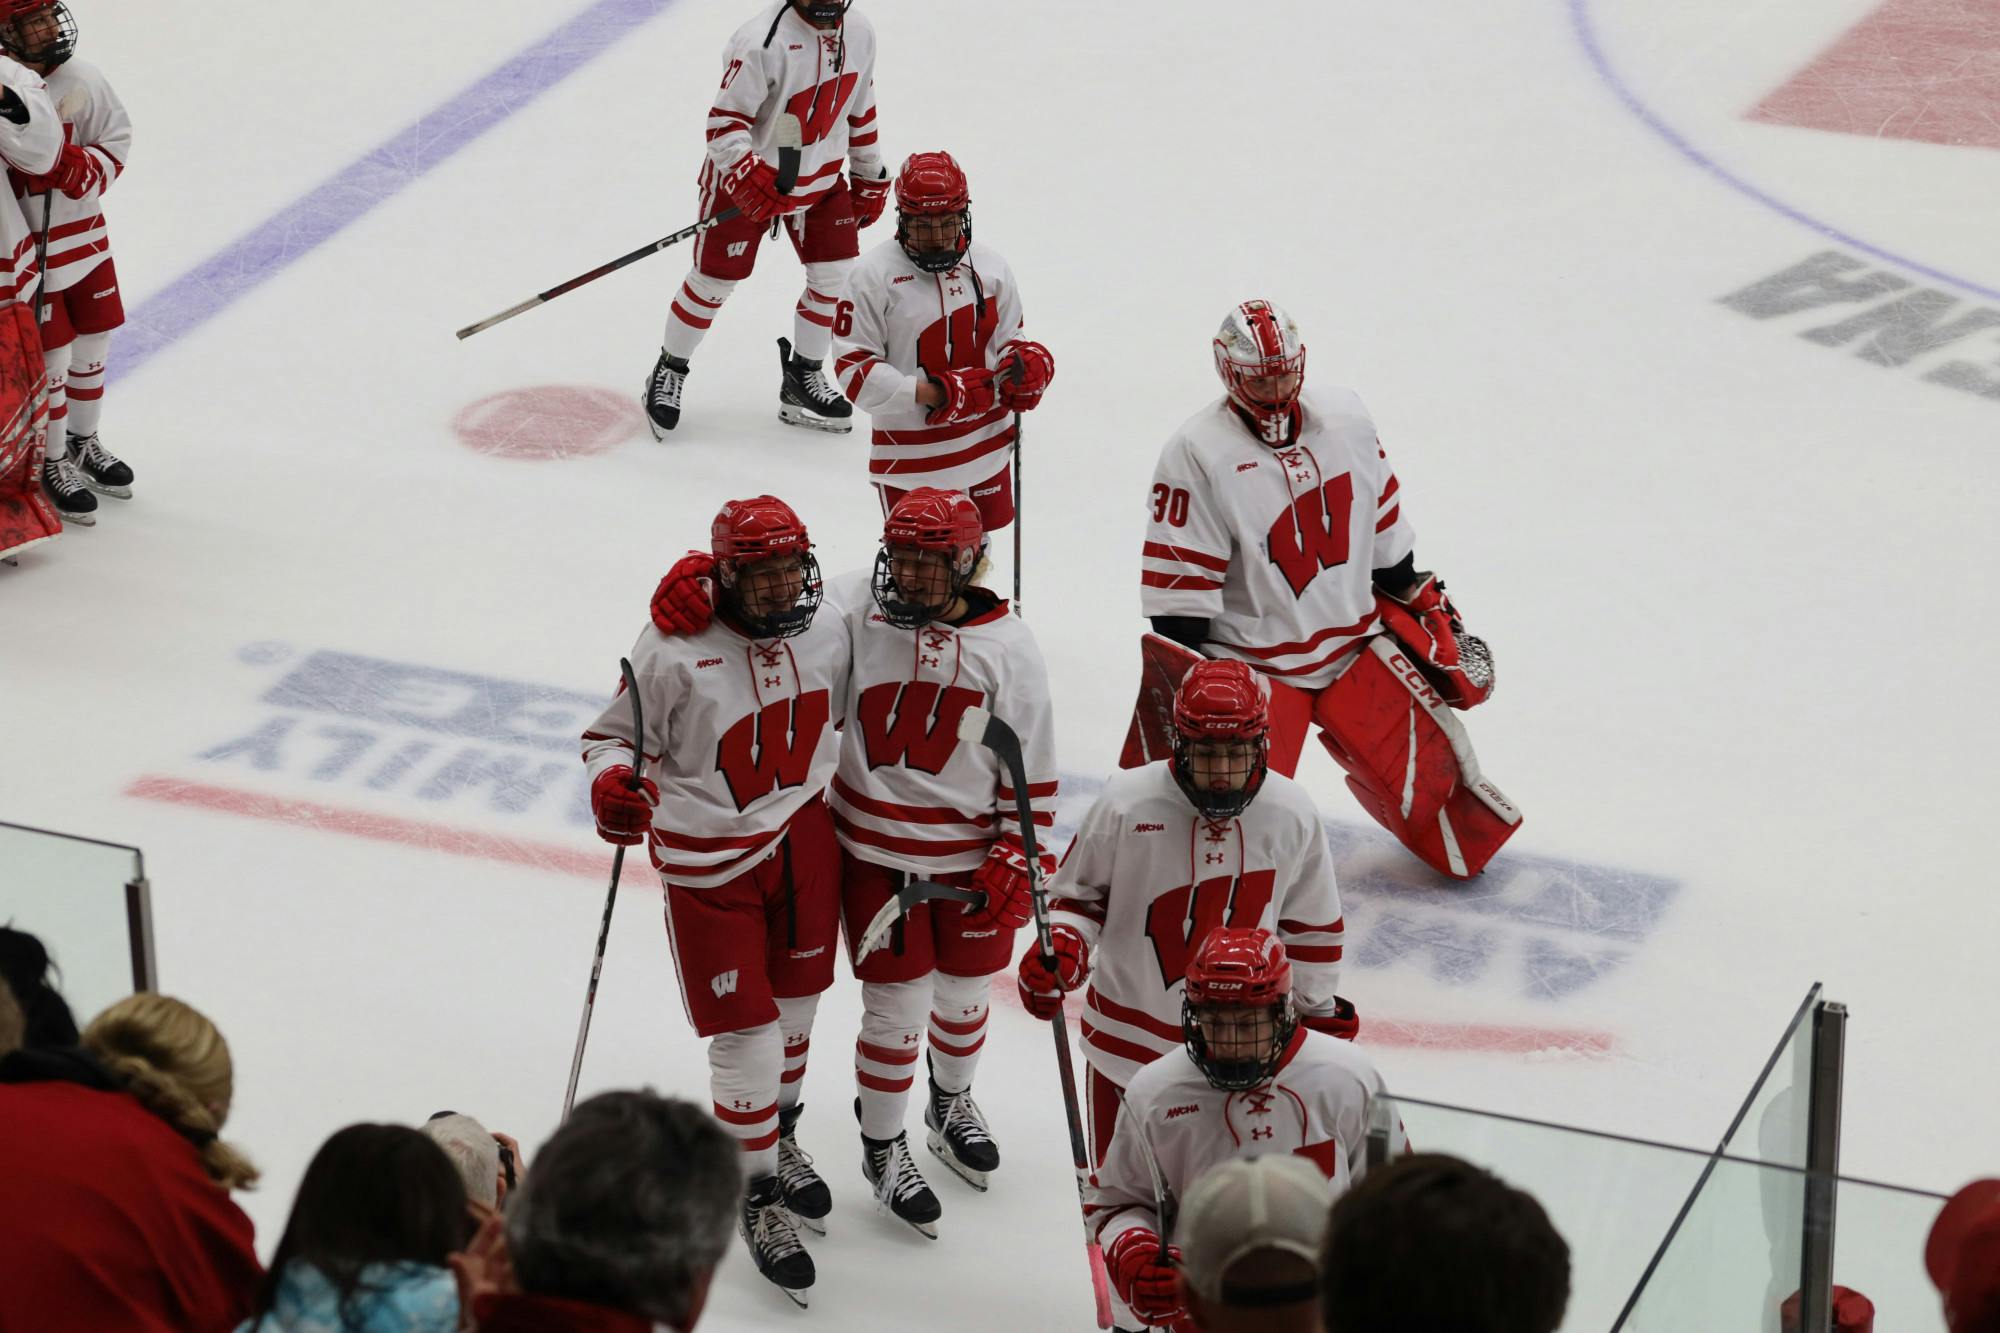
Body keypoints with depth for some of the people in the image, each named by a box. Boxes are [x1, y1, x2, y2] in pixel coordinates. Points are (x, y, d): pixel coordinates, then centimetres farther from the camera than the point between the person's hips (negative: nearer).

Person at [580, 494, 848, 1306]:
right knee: (746, 1035, -2)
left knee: (796, 1002, 21)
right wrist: (613, 780, -31)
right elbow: (617, 733, -11)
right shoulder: (676, 650, -23)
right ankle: (758, 1196, 16)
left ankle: (779, 1137, 47)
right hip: (710, 860, -5)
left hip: (805, 836, 5)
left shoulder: (824, 633, -6)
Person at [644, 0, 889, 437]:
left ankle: (802, 378, 22)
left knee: (834, 276, 3)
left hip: (821, 176, 6)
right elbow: (725, 121, -25)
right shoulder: (764, 40, -27)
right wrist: (747, 178, -39)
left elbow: (860, 109, 10)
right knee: (714, 280, 1)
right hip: (746, 176, -6)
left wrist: (869, 177, 16)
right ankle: (668, 373, 21)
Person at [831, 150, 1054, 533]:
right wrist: (928, 393, -23)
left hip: (984, 449, 4)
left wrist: (1027, 364, -10)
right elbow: (853, 369, -14)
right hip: (910, 455, -4)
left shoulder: (988, 265, 2)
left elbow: (1008, 338, 14)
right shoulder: (874, 275, -13)